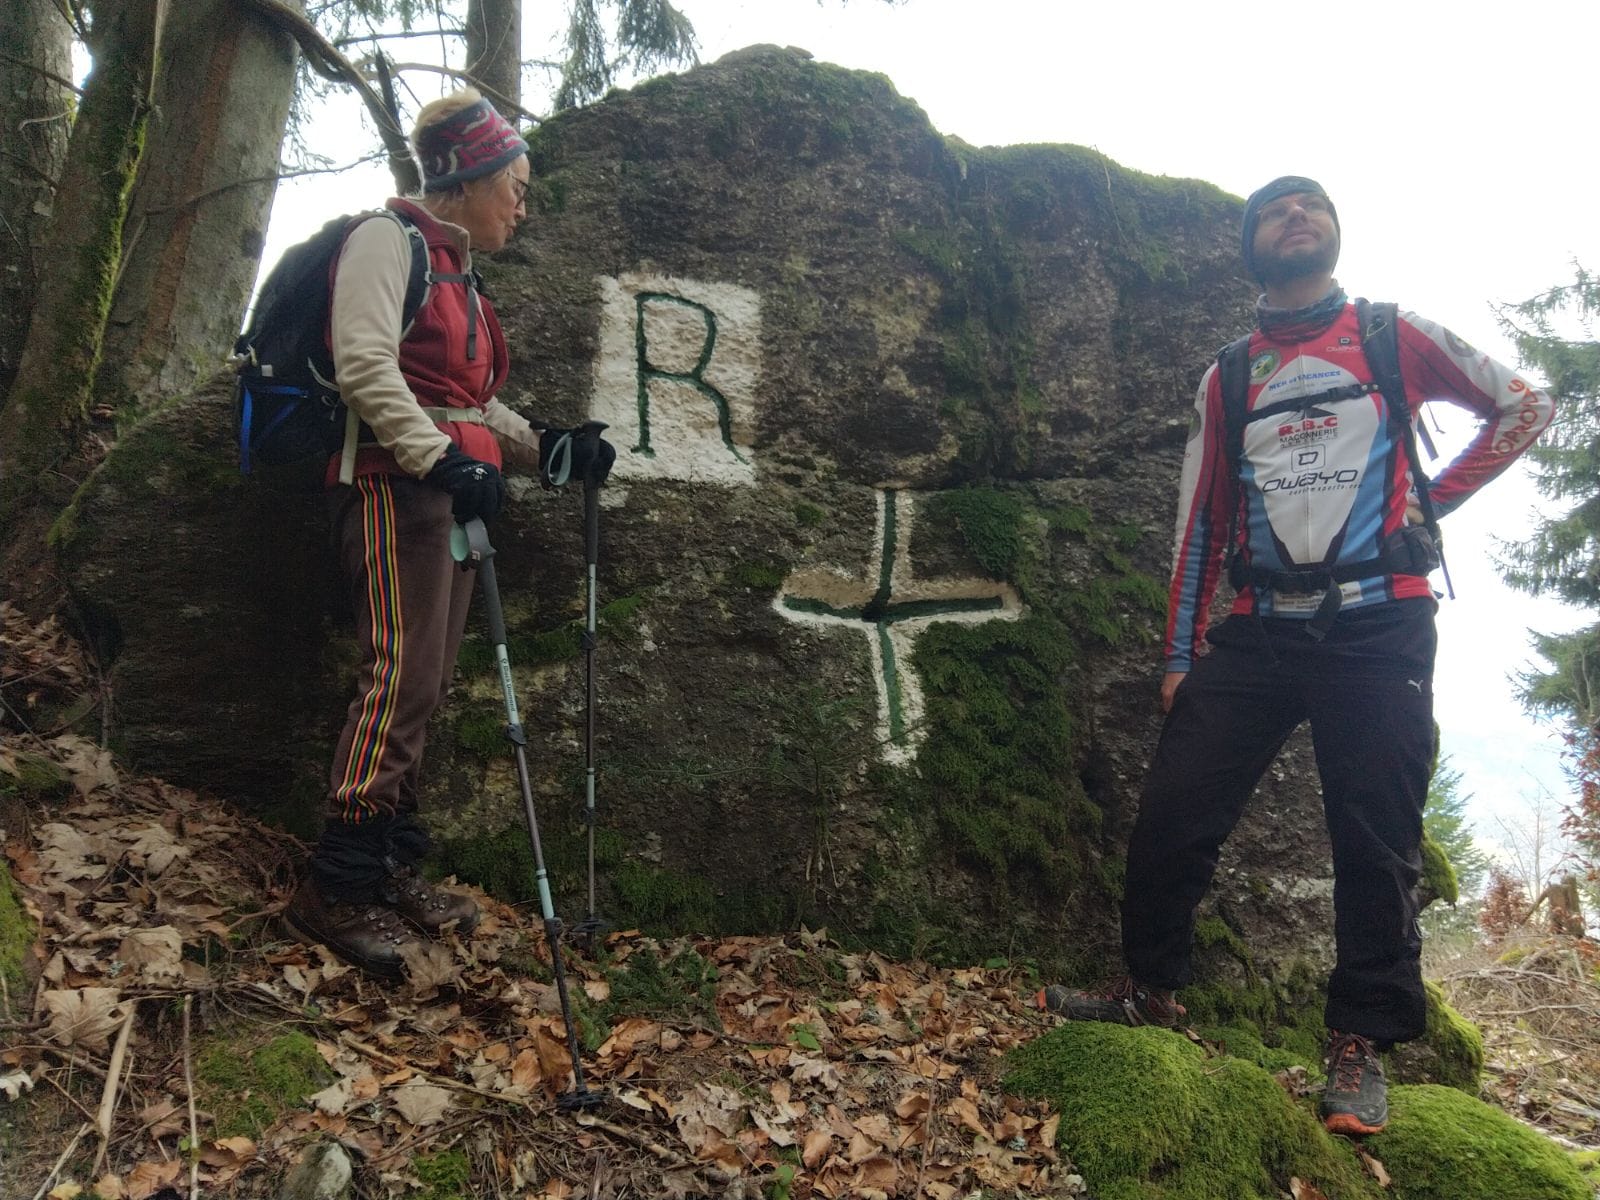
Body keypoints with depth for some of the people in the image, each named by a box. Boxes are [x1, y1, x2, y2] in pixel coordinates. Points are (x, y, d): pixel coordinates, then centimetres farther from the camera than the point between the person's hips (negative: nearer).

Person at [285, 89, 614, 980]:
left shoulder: (459, 273, 25)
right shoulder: (389, 238, 0)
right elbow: (363, 361, -14)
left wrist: (548, 446, 11)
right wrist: (440, 456, -24)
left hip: (452, 485, 9)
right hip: (394, 480, -9)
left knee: (428, 685, 5)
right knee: (405, 675, -16)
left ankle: (389, 869, 13)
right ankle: (337, 887, -9)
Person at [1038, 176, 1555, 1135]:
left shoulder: (1396, 338, 9)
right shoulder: (1226, 380, 14)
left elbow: (1526, 406, 16)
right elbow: (1200, 523, 12)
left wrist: (1436, 498, 5)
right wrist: (1182, 654, 8)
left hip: (1379, 626, -2)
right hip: (1259, 629, 2)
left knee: (1376, 840, -1)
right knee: (1174, 813, -4)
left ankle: (1362, 1045, 12)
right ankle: (1153, 992, 15)